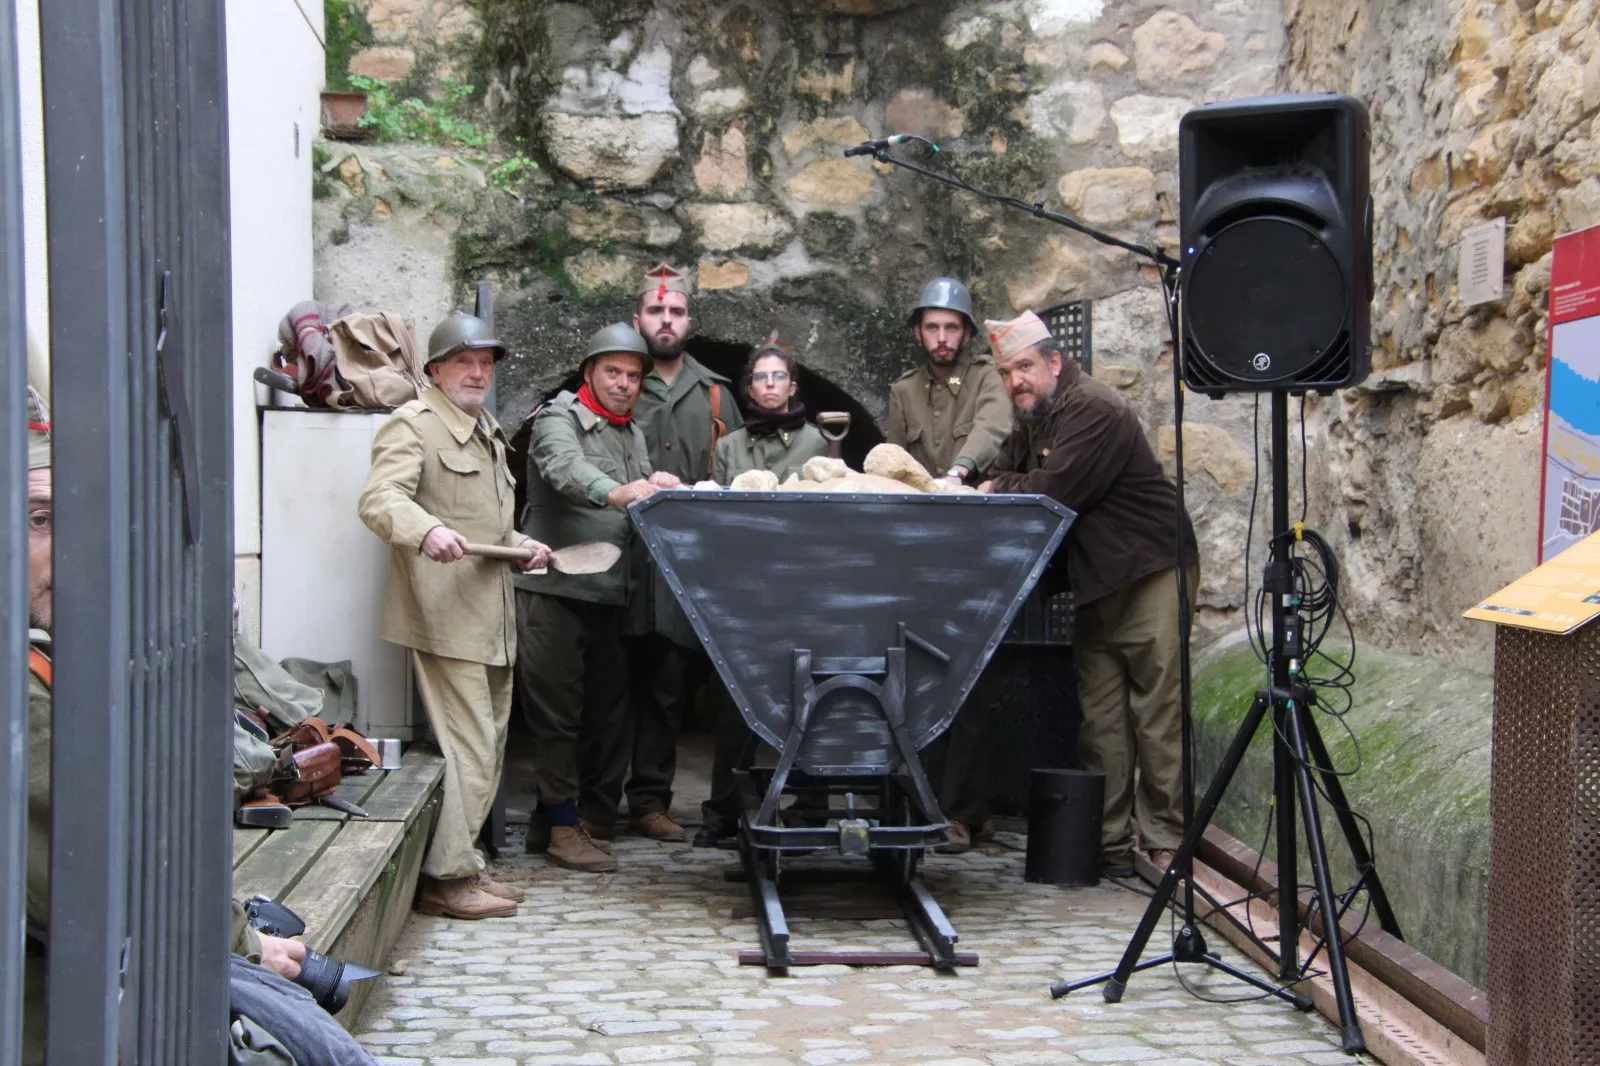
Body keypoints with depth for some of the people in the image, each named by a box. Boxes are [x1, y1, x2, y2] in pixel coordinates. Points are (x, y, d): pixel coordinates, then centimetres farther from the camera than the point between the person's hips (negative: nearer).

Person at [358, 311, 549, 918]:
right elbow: (380, 499, -22)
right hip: (446, 614, -9)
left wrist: (519, 544, 15)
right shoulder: (414, 424, -5)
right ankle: (447, 880, -4)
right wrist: (428, 531, -41)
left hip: (490, 618, 10)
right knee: (468, 748, -11)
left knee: (487, 747, 13)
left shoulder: (488, 432, 24)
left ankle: (462, 865, 23)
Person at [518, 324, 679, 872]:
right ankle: (561, 825, 2)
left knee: (608, 708, 10)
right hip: (556, 589, -7)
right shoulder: (559, 418, -3)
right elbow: (566, 467, -25)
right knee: (558, 709, -3)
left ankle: (594, 815, 20)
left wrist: (659, 487, -8)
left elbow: (642, 506, 16)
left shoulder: (633, 433, 21)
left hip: (612, 595, 7)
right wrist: (615, 492, -44)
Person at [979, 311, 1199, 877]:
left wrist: (997, 488, -6)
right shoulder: (1034, 416, 15)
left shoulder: (1093, 408, -16)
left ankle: (1165, 845, -4)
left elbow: (1055, 490, -23)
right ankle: (1109, 844, 10)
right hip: (1097, 583, 9)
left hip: (1150, 572, -9)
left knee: (1158, 715, -7)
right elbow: (1003, 473, 14)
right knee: (1100, 719, 6)